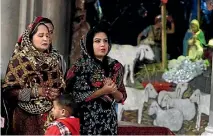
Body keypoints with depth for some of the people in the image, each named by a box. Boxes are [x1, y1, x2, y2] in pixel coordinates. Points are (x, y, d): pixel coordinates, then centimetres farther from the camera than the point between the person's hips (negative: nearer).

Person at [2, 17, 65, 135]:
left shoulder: (53, 59, 12)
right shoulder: (20, 59, -4)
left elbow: (62, 86, 18)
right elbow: (8, 91, -9)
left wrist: (57, 93, -4)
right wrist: (35, 92, -17)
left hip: (52, 115, 4)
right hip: (28, 117, -4)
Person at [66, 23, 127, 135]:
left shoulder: (115, 67, 6)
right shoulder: (80, 66, -5)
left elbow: (122, 97, 9)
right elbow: (75, 96, -13)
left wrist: (113, 90, -11)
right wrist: (102, 91, -16)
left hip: (108, 120, 4)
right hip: (86, 120, -3)